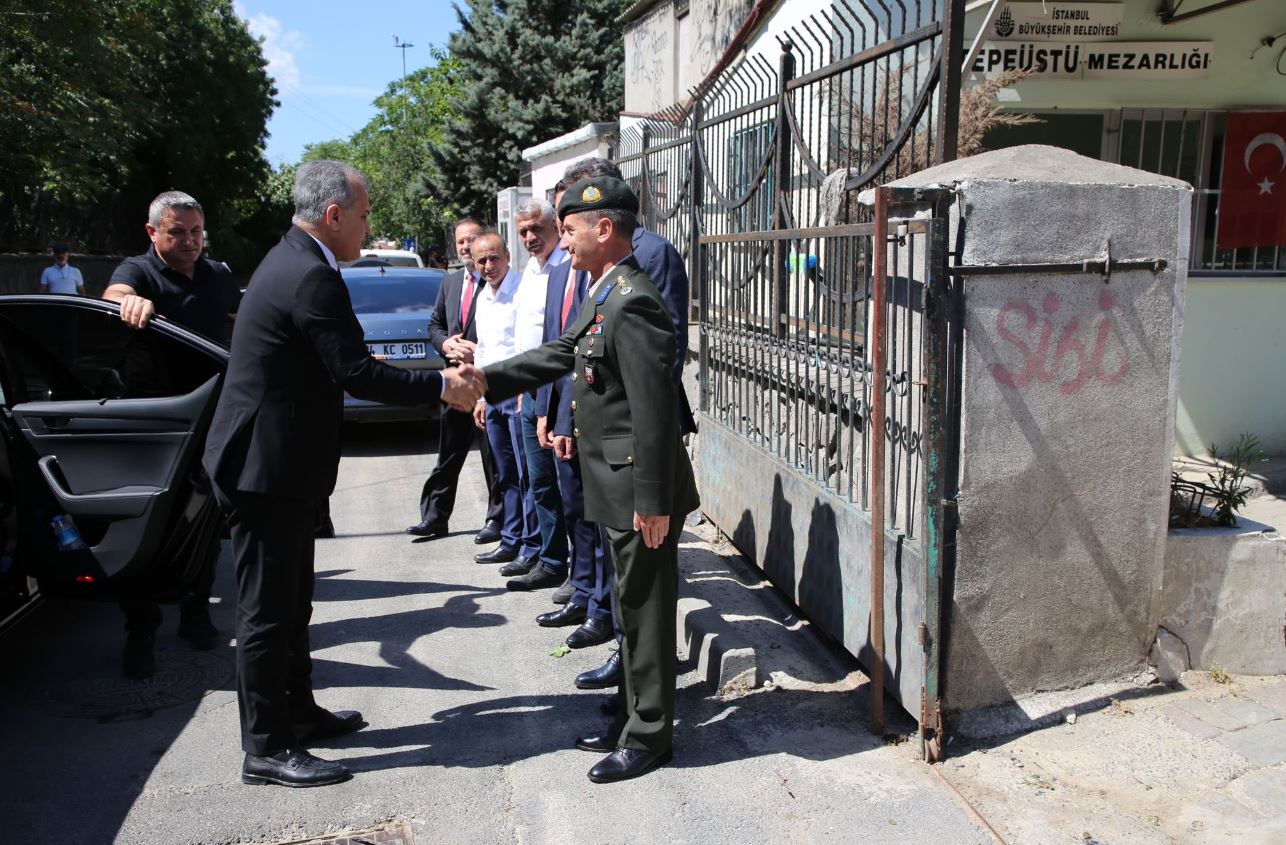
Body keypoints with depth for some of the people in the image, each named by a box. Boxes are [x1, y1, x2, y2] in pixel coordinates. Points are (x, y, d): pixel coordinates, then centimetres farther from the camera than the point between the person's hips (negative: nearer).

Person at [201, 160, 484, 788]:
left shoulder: (292, 261, 12)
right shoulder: (312, 278, -21)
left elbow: (343, 367, 13)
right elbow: (357, 375, -23)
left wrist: (439, 373, 10)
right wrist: (442, 386, -12)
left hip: (272, 461, 11)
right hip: (268, 468, -11)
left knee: (289, 602, 20)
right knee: (268, 611, 0)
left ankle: (297, 712, 35)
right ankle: (266, 750, 13)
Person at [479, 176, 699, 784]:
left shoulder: (633, 303, -21)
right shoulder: (605, 295, 11)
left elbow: (655, 408, -24)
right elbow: (560, 354, 17)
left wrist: (652, 501, -23)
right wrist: (485, 380, 8)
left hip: (641, 489, -10)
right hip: (619, 488, 10)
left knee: (645, 609, 3)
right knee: (632, 606, 19)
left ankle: (648, 737, 18)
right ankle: (634, 717, 34)